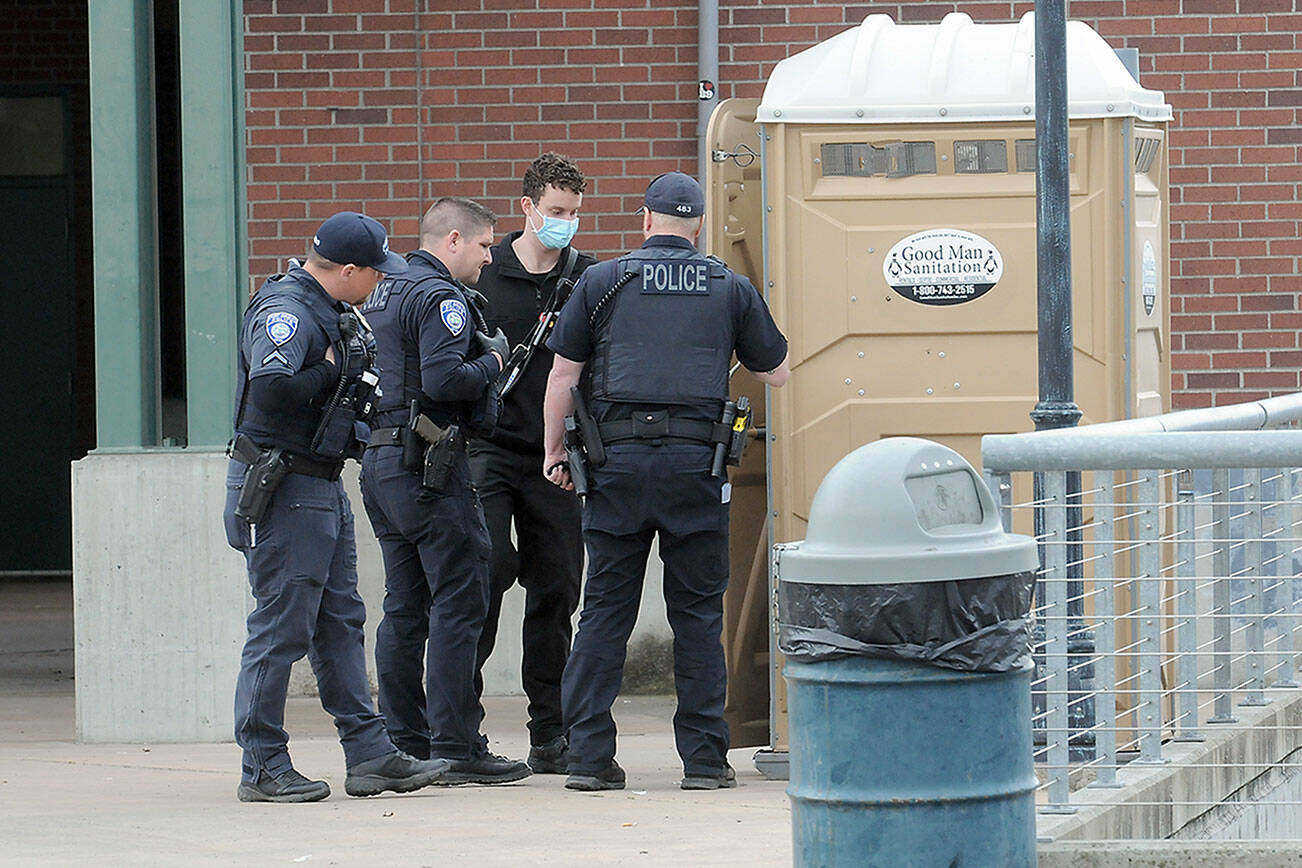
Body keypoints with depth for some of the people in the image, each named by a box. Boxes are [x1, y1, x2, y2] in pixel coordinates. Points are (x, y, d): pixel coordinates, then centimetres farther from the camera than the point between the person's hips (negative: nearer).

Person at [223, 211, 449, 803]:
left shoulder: (331, 311, 15)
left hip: (322, 488, 11)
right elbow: (271, 389, -33)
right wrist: (331, 373, -19)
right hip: (283, 492, -11)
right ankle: (263, 768, 0)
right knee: (282, 627, -6)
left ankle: (369, 754, 14)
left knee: (340, 621, 11)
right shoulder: (284, 311, -17)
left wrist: (360, 370, 7)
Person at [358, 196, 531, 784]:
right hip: (429, 469, -10)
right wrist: (492, 361, -5)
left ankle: (403, 743, 13)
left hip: (380, 465, 10)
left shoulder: (383, 295, 18)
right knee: (458, 604, -7)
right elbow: (443, 380, -23)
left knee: (404, 610, 12)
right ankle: (455, 748, -9)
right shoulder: (441, 298, -12)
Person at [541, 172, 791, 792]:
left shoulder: (601, 282, 5)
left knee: (606, 608, 4)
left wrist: (554, 452, 14)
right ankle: (704, 758, 4)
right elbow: (777, 374, 15)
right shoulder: (731, 289, 7)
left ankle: (589, 755, 1)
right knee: (698, 613, 5)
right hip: (695, 461, 0)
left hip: (618, 461, 0)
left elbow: (563, 376, 3)